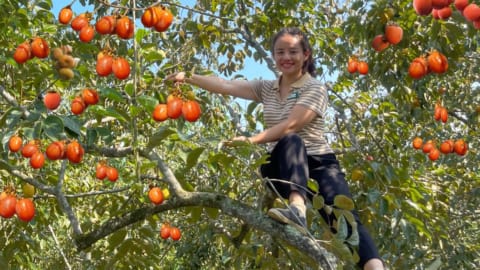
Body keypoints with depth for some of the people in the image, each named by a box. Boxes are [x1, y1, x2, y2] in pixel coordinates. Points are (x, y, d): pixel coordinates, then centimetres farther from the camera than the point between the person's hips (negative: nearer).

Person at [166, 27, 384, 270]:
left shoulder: (315, 88, -2)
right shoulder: (267, 89, 17)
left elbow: (290, 126, -17)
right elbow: (225, 86, 9)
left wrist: (252, 140, -27)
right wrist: (187, 78, -1)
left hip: (317, 164, -2)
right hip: (284, 167, 2)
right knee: (290, 142, -35)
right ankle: (297, 208, -59)